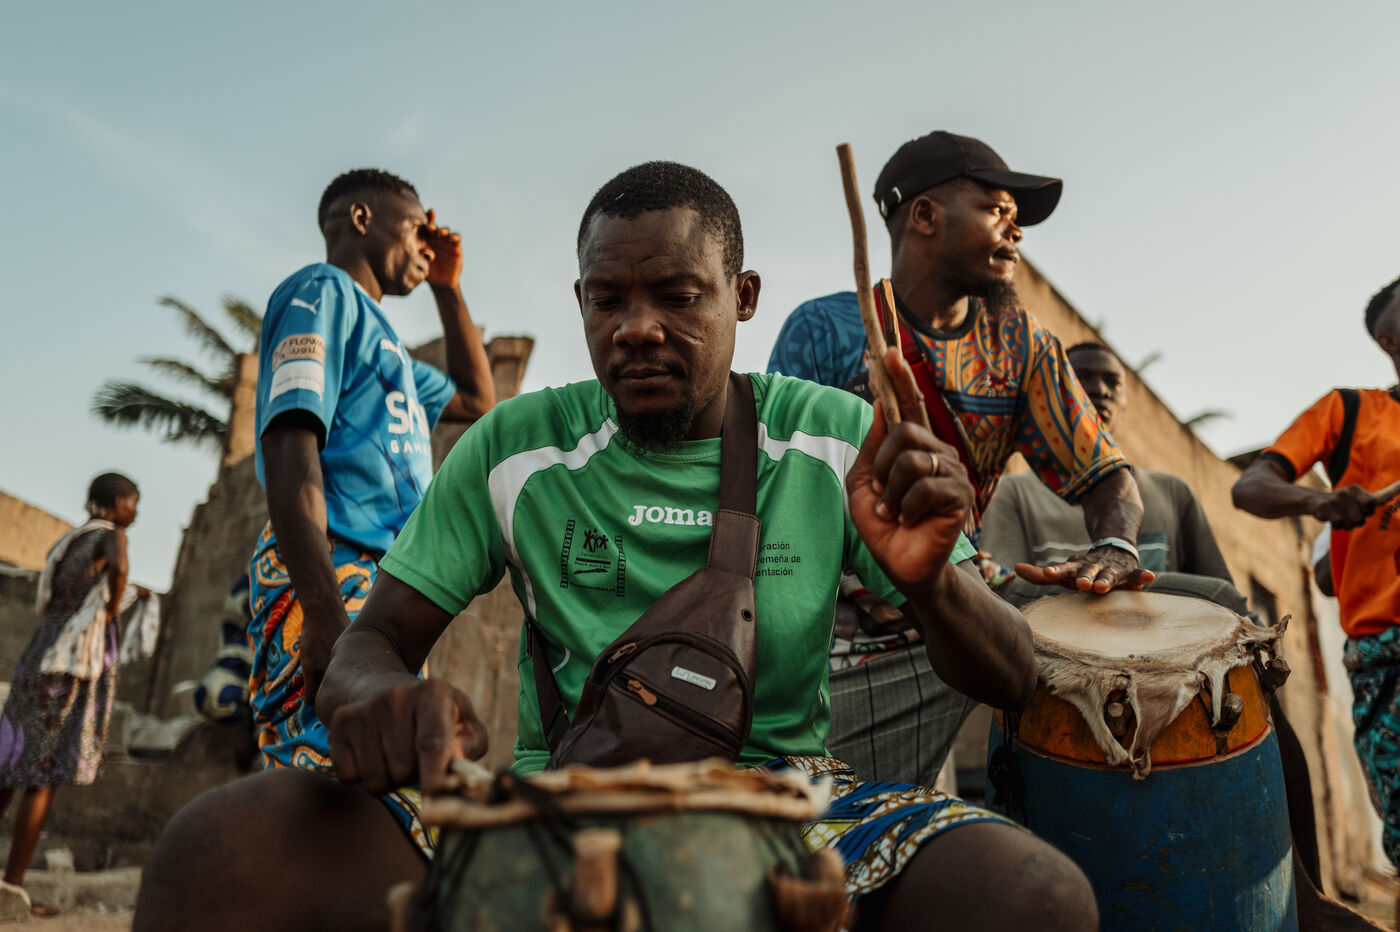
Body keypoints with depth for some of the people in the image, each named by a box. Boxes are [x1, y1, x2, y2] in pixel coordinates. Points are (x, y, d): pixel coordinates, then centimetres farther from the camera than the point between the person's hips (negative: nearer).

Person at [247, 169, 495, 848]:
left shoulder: (378, 336, 30)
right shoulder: (322, 290, 1)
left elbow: (478, 400, 41)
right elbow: (290, 449, -13)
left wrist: (447, 287, 34)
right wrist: (325, 618, -25)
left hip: (389, 596, 10)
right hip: (335, 581, -10)